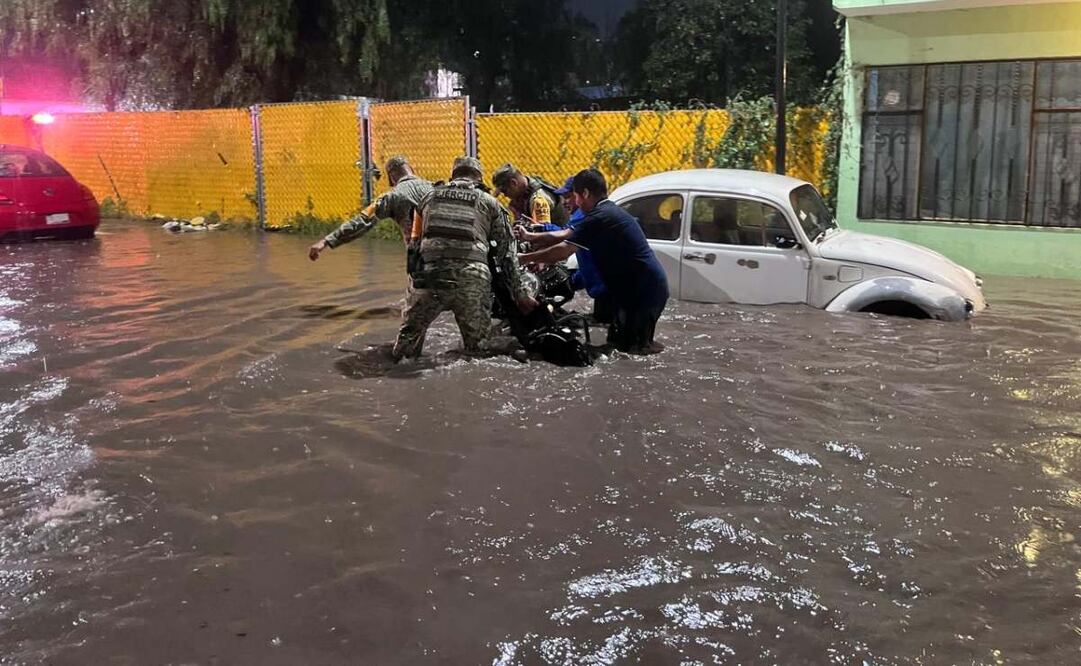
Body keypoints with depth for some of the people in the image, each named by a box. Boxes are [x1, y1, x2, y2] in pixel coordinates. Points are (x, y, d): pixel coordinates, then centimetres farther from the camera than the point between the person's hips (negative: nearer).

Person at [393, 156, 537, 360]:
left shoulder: (429, 197, 23)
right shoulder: (489, 202, 16)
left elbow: (415, 244, 26)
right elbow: (507, 253, 14)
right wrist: (521, 295, 15)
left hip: (430, 274, 1)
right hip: (473, 279, -1)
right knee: (477, 350, 7)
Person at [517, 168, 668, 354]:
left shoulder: (600, 217, -19)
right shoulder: (608, 212, 13)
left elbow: (562, 251, -19)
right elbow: (566, 235, 15)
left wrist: (524, 259, -9)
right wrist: (530, 237, 16)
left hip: (644, 291, -10)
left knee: (627, 346, -4)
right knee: (617, 339, 16)